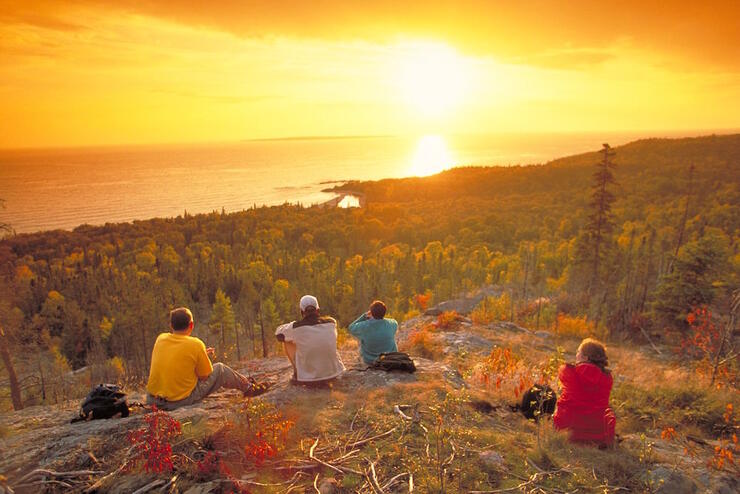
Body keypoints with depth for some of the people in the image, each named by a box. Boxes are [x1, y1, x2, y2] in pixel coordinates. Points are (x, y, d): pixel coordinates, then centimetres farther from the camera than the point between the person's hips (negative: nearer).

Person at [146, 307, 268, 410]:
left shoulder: (160, 338, -1)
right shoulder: (195, 344, -15)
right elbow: (204, 377, -7)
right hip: (182, 400, -5)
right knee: (219, 368, 11)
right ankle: (249, 387, 31)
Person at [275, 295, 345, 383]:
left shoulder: (295, 327, -11)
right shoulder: (331, 322, -4)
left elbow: (278, 334, 11)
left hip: (309, 375, -2)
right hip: (333, 372, 3)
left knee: (287, 341, 12)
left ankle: (297, 374, 15)